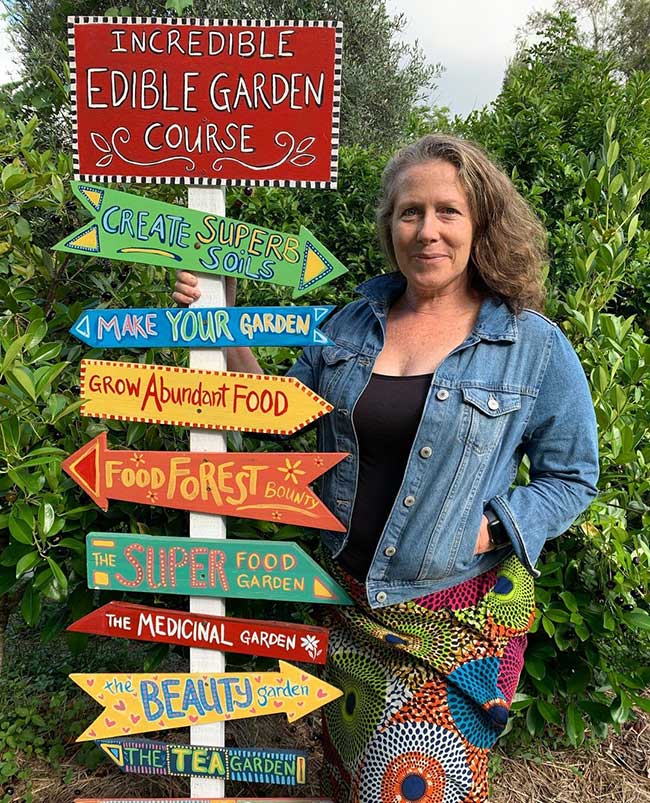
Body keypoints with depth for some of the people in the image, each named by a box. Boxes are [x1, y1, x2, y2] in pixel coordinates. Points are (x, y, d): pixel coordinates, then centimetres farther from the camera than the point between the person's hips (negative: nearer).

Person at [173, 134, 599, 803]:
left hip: (460, 614, -3)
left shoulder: (534, 346, -10)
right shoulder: (353, 321, 0)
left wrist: (489, 527, -18)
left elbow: (571, 478, -2)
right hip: (351, 596, 4)